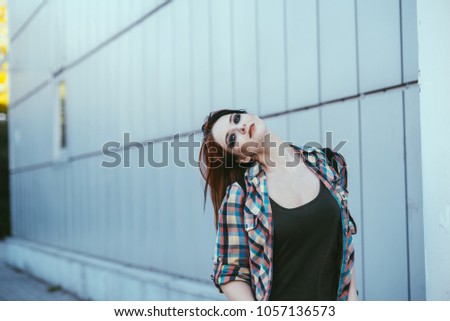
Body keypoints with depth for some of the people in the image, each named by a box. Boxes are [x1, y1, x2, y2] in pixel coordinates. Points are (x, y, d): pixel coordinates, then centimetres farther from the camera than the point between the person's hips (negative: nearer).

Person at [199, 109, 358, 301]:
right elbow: (229, 270, -11)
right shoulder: (240, 194, -13)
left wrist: (352, 295, 0)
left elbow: (345, 234, 6)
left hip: (333, 300, 3)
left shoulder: (326, 163, -2)